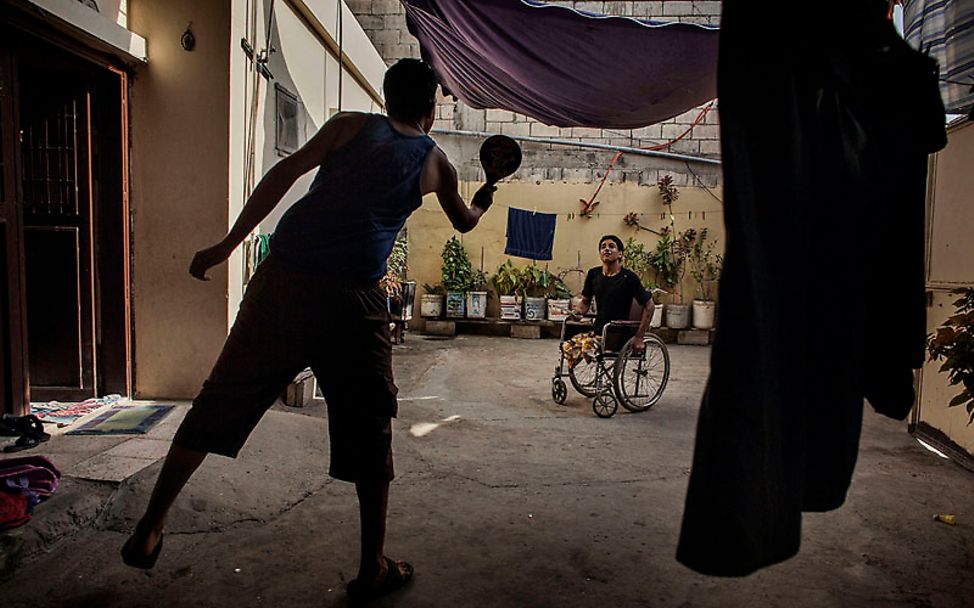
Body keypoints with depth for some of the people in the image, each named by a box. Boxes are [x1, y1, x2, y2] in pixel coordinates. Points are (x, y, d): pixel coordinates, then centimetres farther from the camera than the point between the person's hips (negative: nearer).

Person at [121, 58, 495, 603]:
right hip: (355, 300, -1)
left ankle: (150, 528, 24)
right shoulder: (435, 161, 16)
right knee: (369, 432, 11)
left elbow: (284, 173, 2)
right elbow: (465, 222, 34)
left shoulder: (351, 125, 15)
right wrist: (486, 198, 56)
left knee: (220, 403, 14)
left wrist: (227, 244, 3)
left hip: (284, 280, 2)